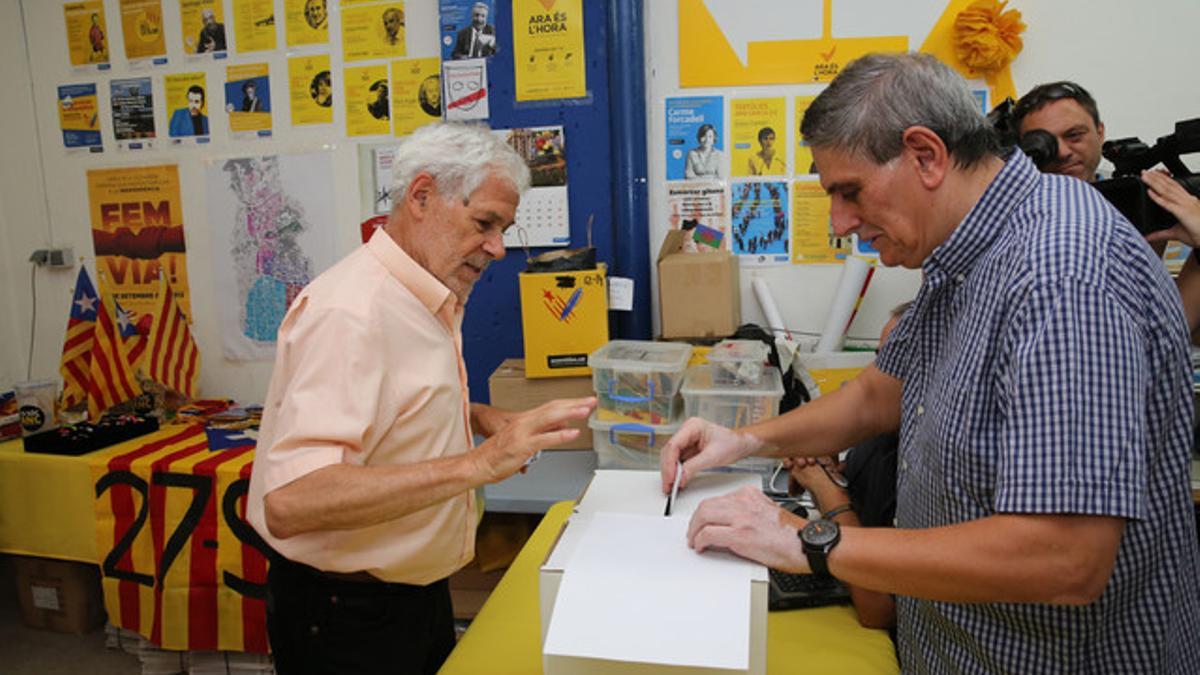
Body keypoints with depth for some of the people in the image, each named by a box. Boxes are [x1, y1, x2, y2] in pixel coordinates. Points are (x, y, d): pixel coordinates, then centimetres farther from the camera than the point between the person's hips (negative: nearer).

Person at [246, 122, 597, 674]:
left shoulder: (428, 302, 4)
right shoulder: (351, 311, -26)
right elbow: (289, 503, -35)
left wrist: (478, 418, 2)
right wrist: (476, 465, -40)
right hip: (350, 614, -8)